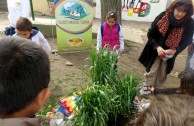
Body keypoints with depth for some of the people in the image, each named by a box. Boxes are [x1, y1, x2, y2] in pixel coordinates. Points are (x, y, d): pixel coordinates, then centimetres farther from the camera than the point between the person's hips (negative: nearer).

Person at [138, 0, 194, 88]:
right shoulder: (163, 16, -20)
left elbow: (187, 41, -5)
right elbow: (150, 34, -12)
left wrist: (175, 50, -21)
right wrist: (157, 47, -25)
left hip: (170, 53, 2)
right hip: (155, 50, -1)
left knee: (162, 74, 15)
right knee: (151, 72, 3)